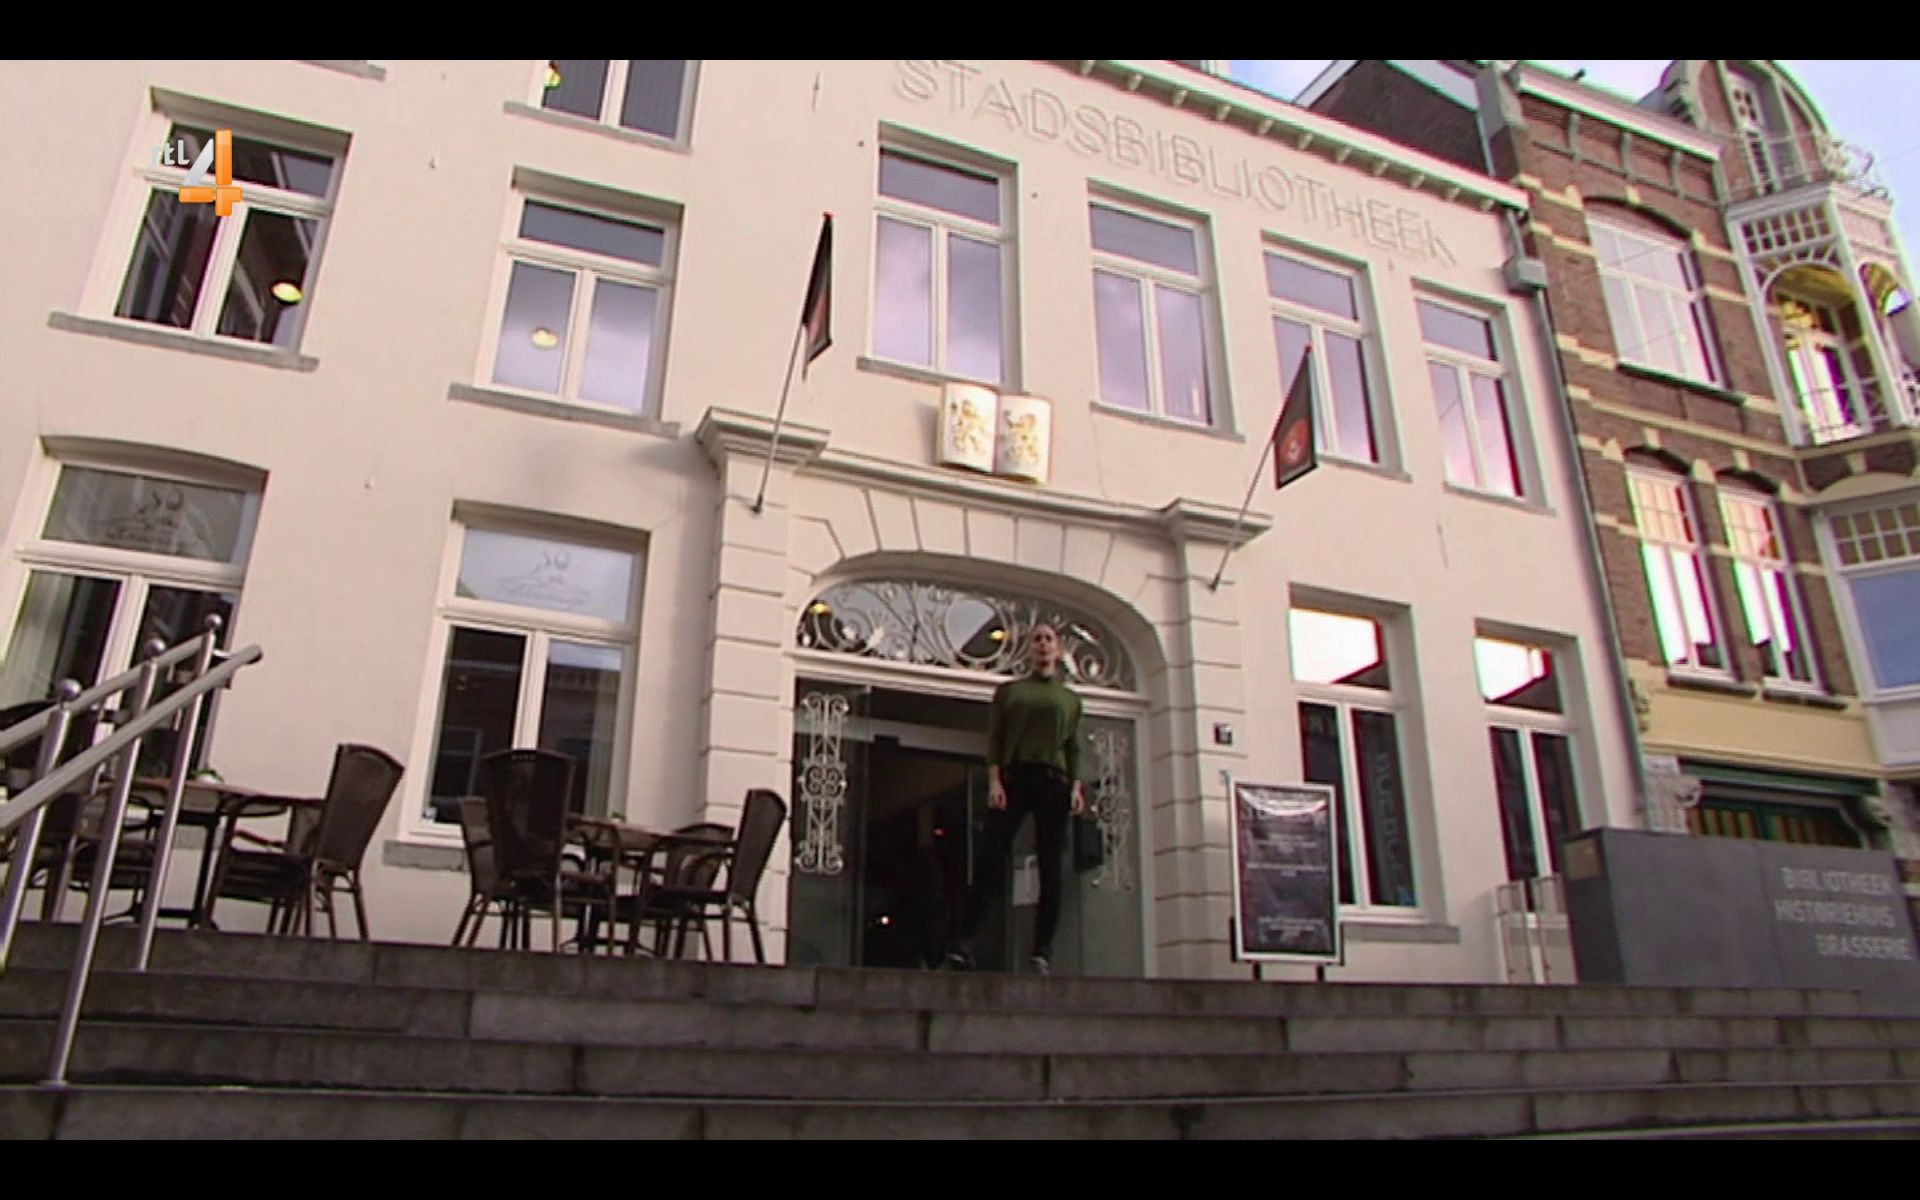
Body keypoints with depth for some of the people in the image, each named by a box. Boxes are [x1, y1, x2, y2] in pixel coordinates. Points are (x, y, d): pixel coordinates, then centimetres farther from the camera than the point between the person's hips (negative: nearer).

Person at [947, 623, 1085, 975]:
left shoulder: (1070, 698, 18)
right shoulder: (1009, 689, 14)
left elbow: (1074, 748, 13)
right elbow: (994, 739, 6)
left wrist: (1076, 786, -1)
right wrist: (994, 781, -7)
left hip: (1054, 782, 2)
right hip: (1013, 777, -2)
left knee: (1052, 871, -2)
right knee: (991, 863, -11)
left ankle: (1042, 952, 1)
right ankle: (964, 944, -14)